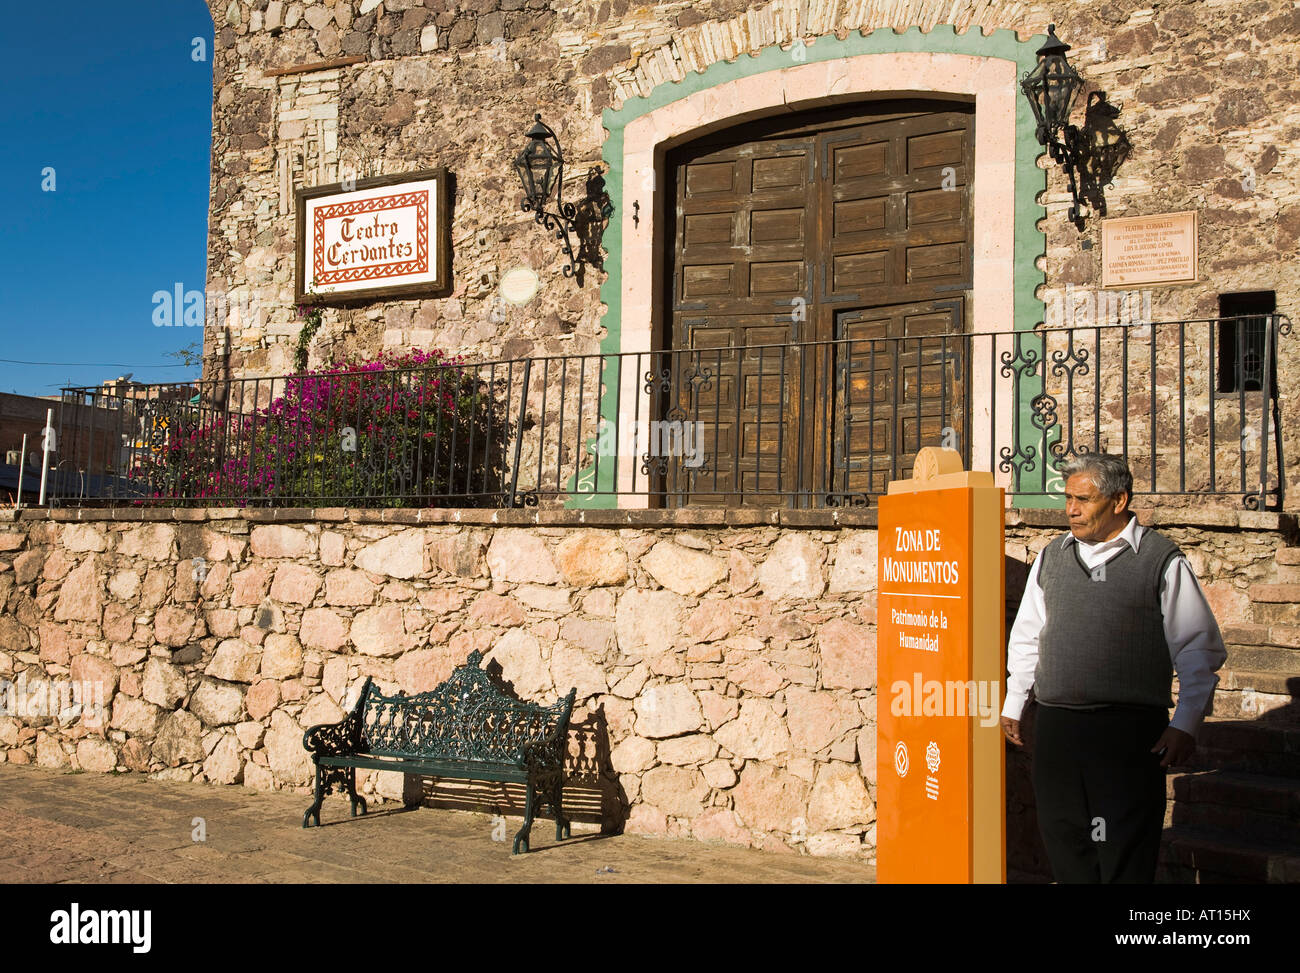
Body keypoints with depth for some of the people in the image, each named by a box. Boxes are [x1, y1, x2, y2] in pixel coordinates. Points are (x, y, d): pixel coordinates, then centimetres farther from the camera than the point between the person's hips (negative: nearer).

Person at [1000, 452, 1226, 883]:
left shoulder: (1162, 560, -1)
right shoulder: (1052, 556, 12)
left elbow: (1199, 650, 0)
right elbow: (1027, 637, 20)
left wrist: (1185, 725, -6)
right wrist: (1013, 706, 17)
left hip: (1130, 730, -4)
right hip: (1056, 726, 4)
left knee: (1124, 857, -4)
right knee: (1063, 842, 9)